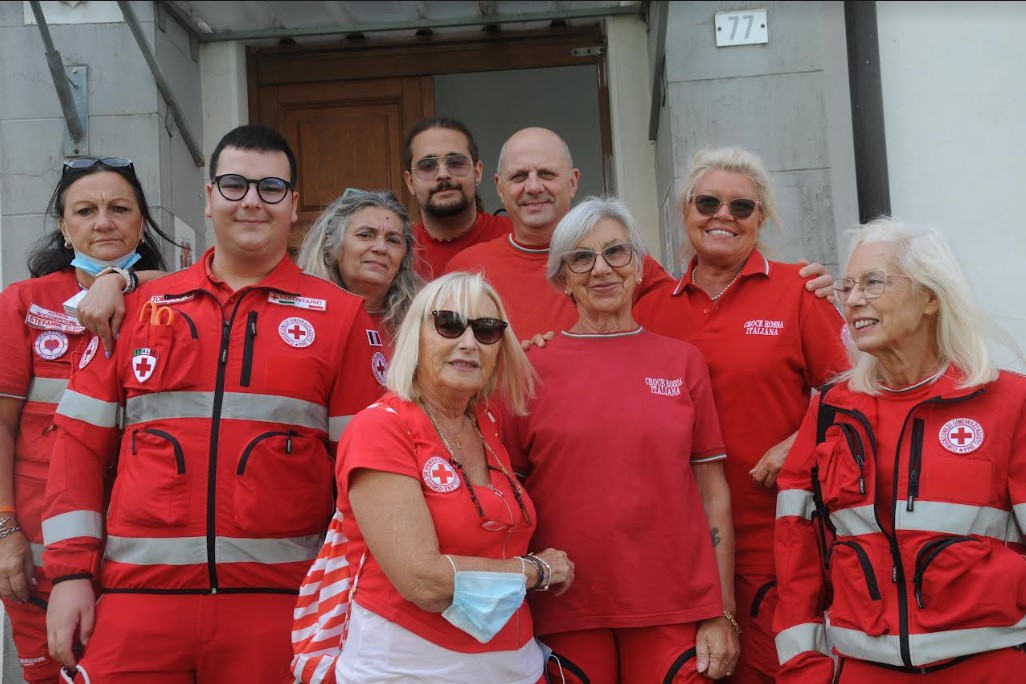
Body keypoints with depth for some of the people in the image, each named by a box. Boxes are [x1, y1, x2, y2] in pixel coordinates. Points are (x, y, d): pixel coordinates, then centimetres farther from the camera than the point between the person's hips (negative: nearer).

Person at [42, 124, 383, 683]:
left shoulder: (339, 315, 4)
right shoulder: (141, 306, 9)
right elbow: (82, 439, 10)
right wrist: (71, 571, 3)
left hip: (281, 600, -1)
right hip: (138, 595, 2)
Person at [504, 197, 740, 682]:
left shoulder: (682, 362, 4)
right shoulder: (532, 368, 1)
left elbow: (713, 493, 5)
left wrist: (723, 615, 1)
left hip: (675, 609, 1)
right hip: (567, 614, 0)